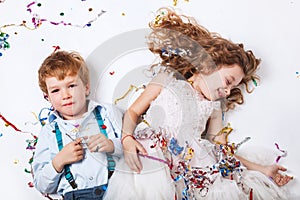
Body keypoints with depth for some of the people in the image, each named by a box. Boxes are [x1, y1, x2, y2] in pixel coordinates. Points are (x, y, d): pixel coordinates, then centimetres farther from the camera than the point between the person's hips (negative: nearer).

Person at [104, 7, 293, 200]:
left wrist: (261, 169, 14)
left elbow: (221, 151, 21)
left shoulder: (214, 108, 26)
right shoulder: (169, 78, 16)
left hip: (192, 163, 3)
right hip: (153, 155, -3)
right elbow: (133, 112, 11)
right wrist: (127, 139, -10)